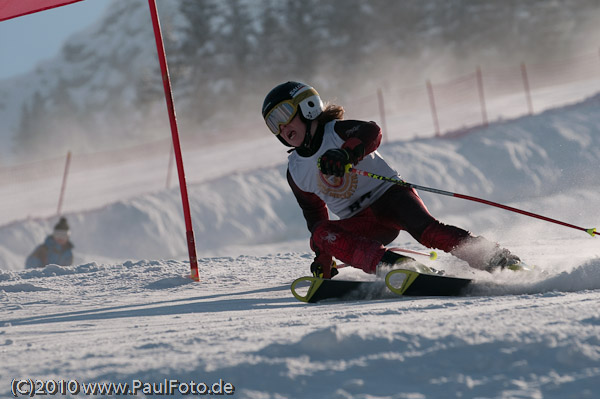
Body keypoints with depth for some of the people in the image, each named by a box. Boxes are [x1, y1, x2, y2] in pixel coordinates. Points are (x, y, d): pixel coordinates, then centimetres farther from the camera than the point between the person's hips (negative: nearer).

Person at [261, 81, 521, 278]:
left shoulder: (336, 131, -3)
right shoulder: (295, 171, 14)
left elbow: (371, 132, -26)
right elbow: (314, 214, 26)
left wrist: (346, 153, -45)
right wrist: (322, 257, 18)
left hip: (390, 194, -5)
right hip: (361, 223, 5)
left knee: (426, 231, -33)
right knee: (323, 234, -27)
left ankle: (497, 259, -36)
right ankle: (387, 263, -44)